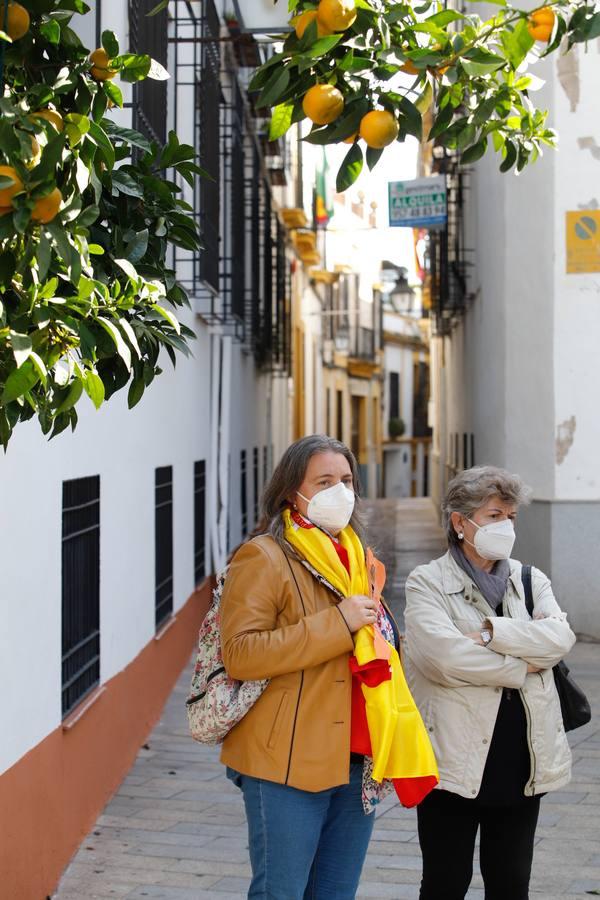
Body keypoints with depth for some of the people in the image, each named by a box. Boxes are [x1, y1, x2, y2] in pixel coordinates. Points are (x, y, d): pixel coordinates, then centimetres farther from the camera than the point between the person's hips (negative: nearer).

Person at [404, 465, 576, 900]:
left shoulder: (531, 581, 10)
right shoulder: (427, 583, -4)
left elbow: (560, 636, -9)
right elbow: (446, 655, -20)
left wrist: (490, 630, -19)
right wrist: (521, 668, -11)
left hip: (521, 761, 4)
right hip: (455, 761, -4)